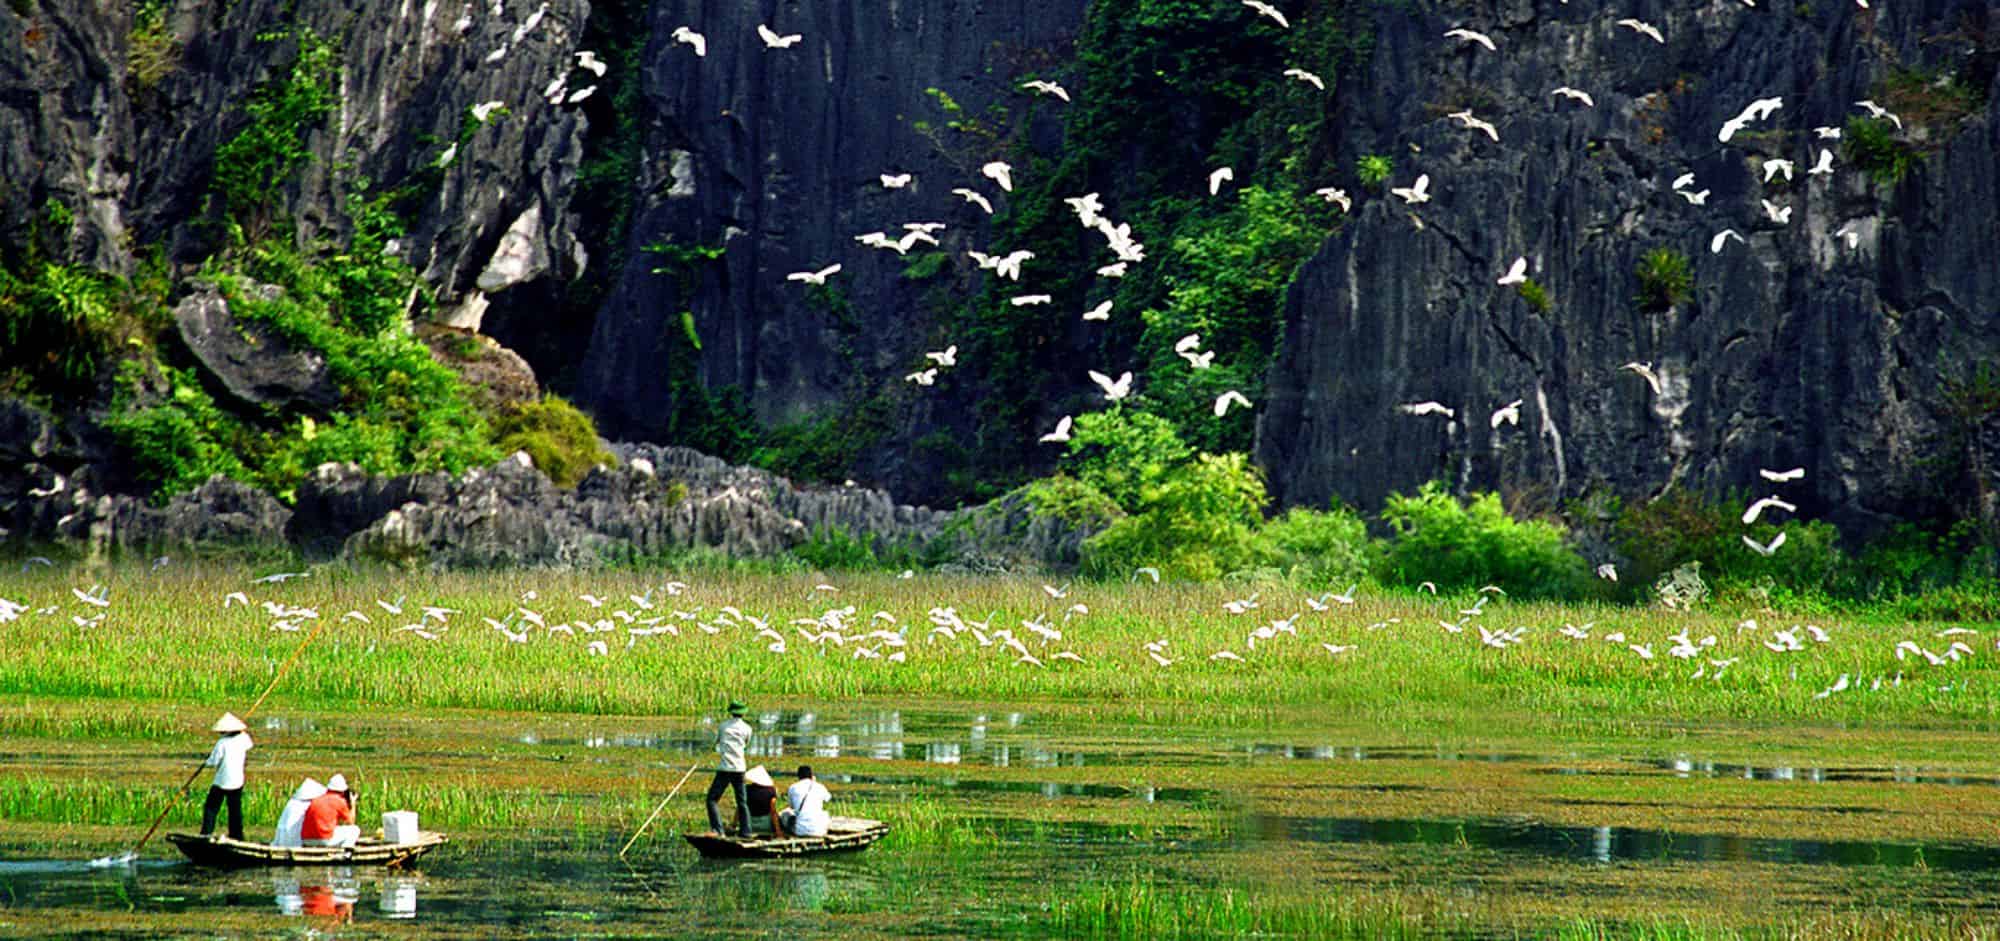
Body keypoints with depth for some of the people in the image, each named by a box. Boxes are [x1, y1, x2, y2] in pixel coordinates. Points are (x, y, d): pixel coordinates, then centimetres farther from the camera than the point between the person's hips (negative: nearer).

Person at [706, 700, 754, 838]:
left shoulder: (724, 726, 5)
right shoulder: (746, 728, 6)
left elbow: (716, 743, 18)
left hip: (725, 768, -2)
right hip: (739, 769, 2)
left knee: (712, 799, 1)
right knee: (742, 802, 11)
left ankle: (717, 829, -13)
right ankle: (746, 832, 6)